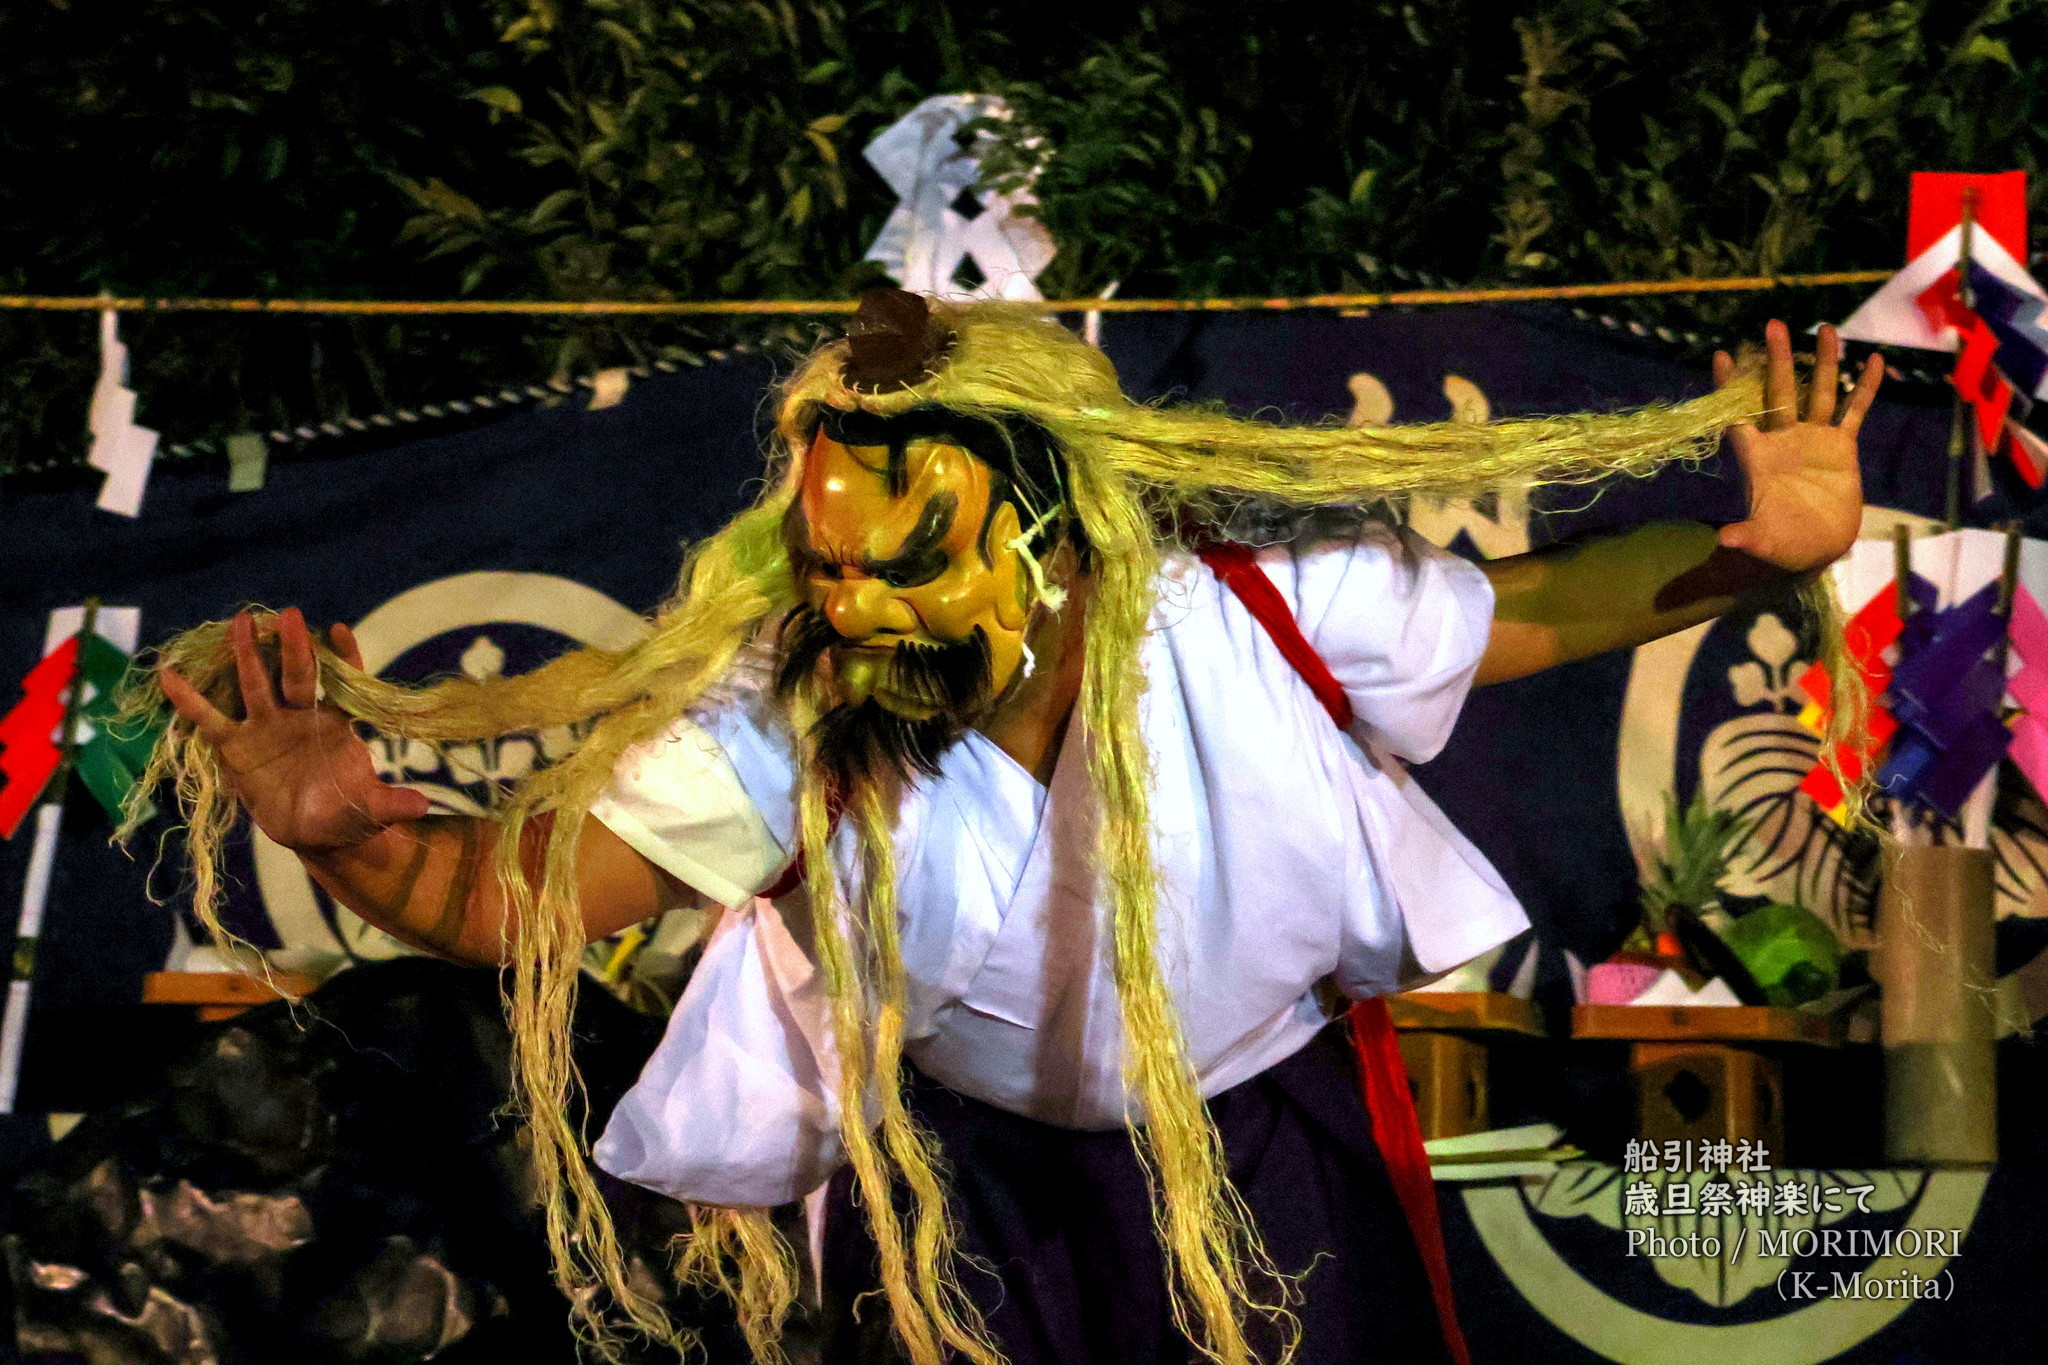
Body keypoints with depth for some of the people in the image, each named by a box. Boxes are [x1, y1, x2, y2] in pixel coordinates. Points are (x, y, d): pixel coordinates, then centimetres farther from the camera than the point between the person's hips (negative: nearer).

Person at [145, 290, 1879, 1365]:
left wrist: (1757, 552, -34)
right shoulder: (785, 729, -27)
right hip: (972, 1180, 0)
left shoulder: (1261, 617, -28)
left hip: (1263, 1153, 0)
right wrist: (345, 835, -51)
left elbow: (1532, 606, -16)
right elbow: (500, 893, -29)